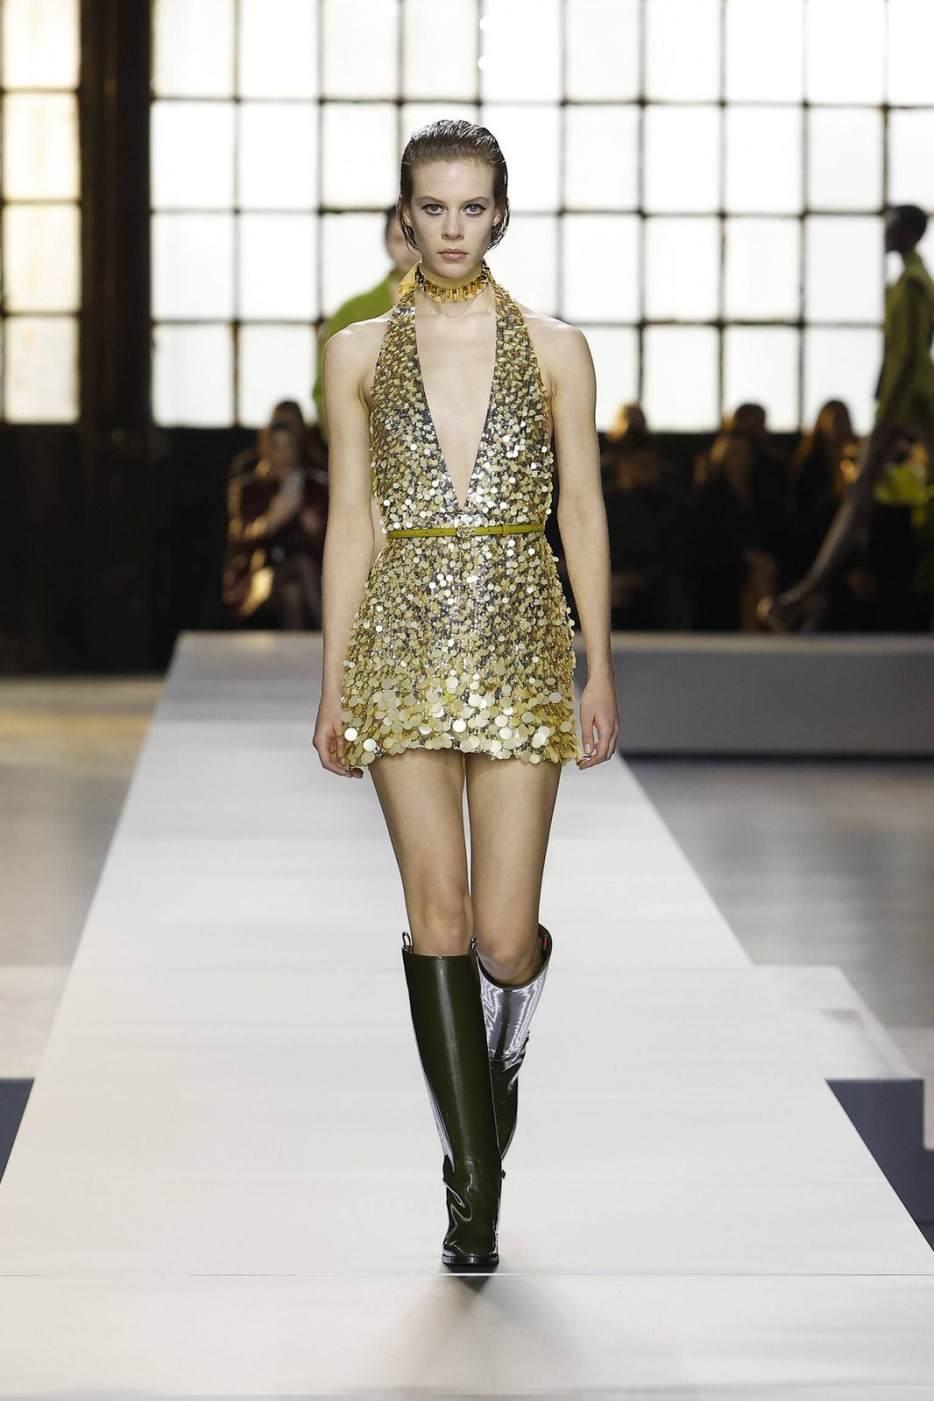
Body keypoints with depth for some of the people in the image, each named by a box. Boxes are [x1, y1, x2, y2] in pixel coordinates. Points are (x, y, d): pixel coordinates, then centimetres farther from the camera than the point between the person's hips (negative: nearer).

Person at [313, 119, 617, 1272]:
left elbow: (582, 515, 5)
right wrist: (335, 682, 4)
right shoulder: (361, 353, 6)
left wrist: (600, 674, 1)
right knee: (438, 914, -4)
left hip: (521, 641, 0)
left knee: (505, 933, -4)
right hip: (405, 644, 0)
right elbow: (351, 523, 7)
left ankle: (503, 1043, 33)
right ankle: (471, 1181, 5)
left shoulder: (554, 351, 5)